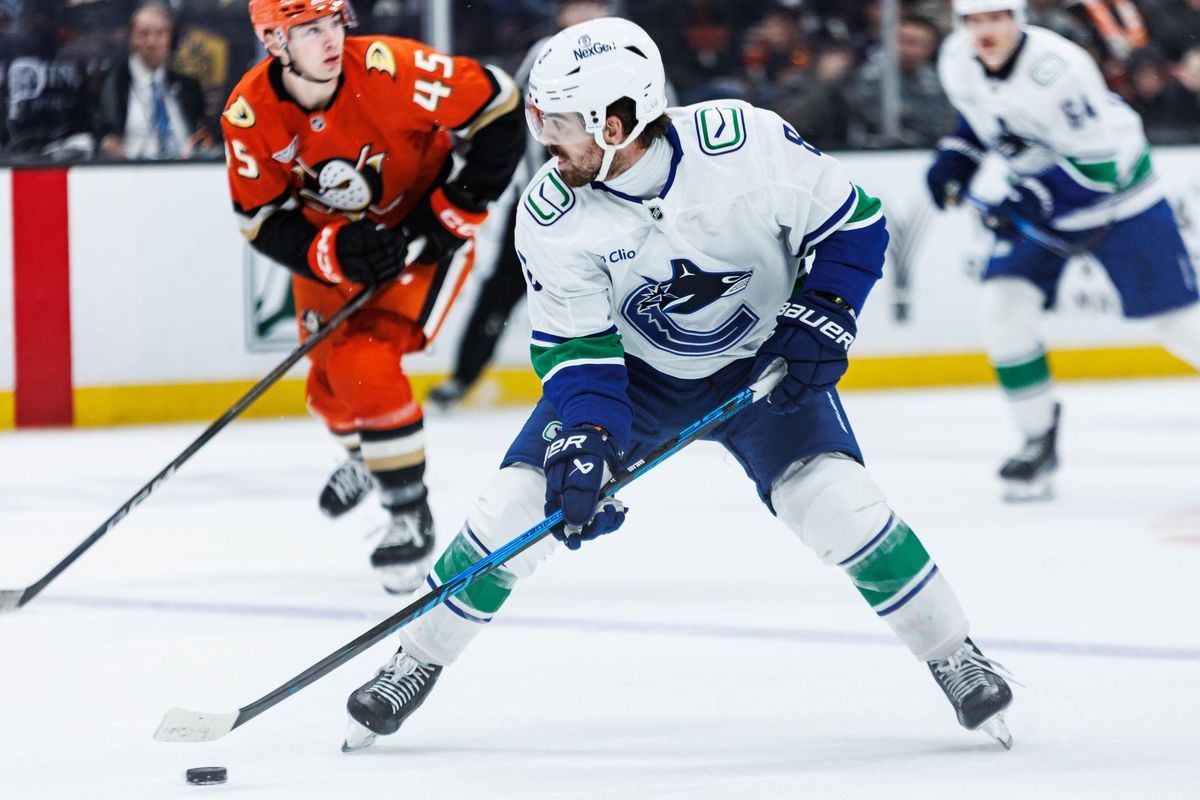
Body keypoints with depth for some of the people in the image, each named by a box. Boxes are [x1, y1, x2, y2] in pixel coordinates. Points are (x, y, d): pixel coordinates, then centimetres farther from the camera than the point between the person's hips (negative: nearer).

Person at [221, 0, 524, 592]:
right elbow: (263, 221, -13)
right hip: (331, 242, 5)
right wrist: (334, 251, -31)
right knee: (330, 382, 11)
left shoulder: (390, 70, -31)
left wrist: (461, 207, -21)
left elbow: (497, 107, -22)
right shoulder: (249, 115, -21)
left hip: (420, 230, -5)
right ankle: (366, 458, 48)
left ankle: (410, 515, -5)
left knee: (366, 366, -21)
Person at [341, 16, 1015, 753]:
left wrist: (821, 320, -23)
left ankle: (955, 658, -4)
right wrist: (583, 442, -29)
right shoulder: (552, 217, -20)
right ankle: (417, 663, 10)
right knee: (517, 504, -10)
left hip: (761, 358, -2)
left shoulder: (744, 144, -28)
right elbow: (575, 347, -14)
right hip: (635, 369, 2)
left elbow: (855, 223, -15)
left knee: (834, 499, -23)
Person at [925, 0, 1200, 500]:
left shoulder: (1056, 69, -32)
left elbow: (1100, 164, -29)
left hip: (1116, 186, -6)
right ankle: (1040, 443, 0)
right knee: (1003, 305, -12)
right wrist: (955, 158, 0)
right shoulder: (957, 61, -10)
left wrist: (1027, 202, -34)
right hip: (1040, 195, 6)